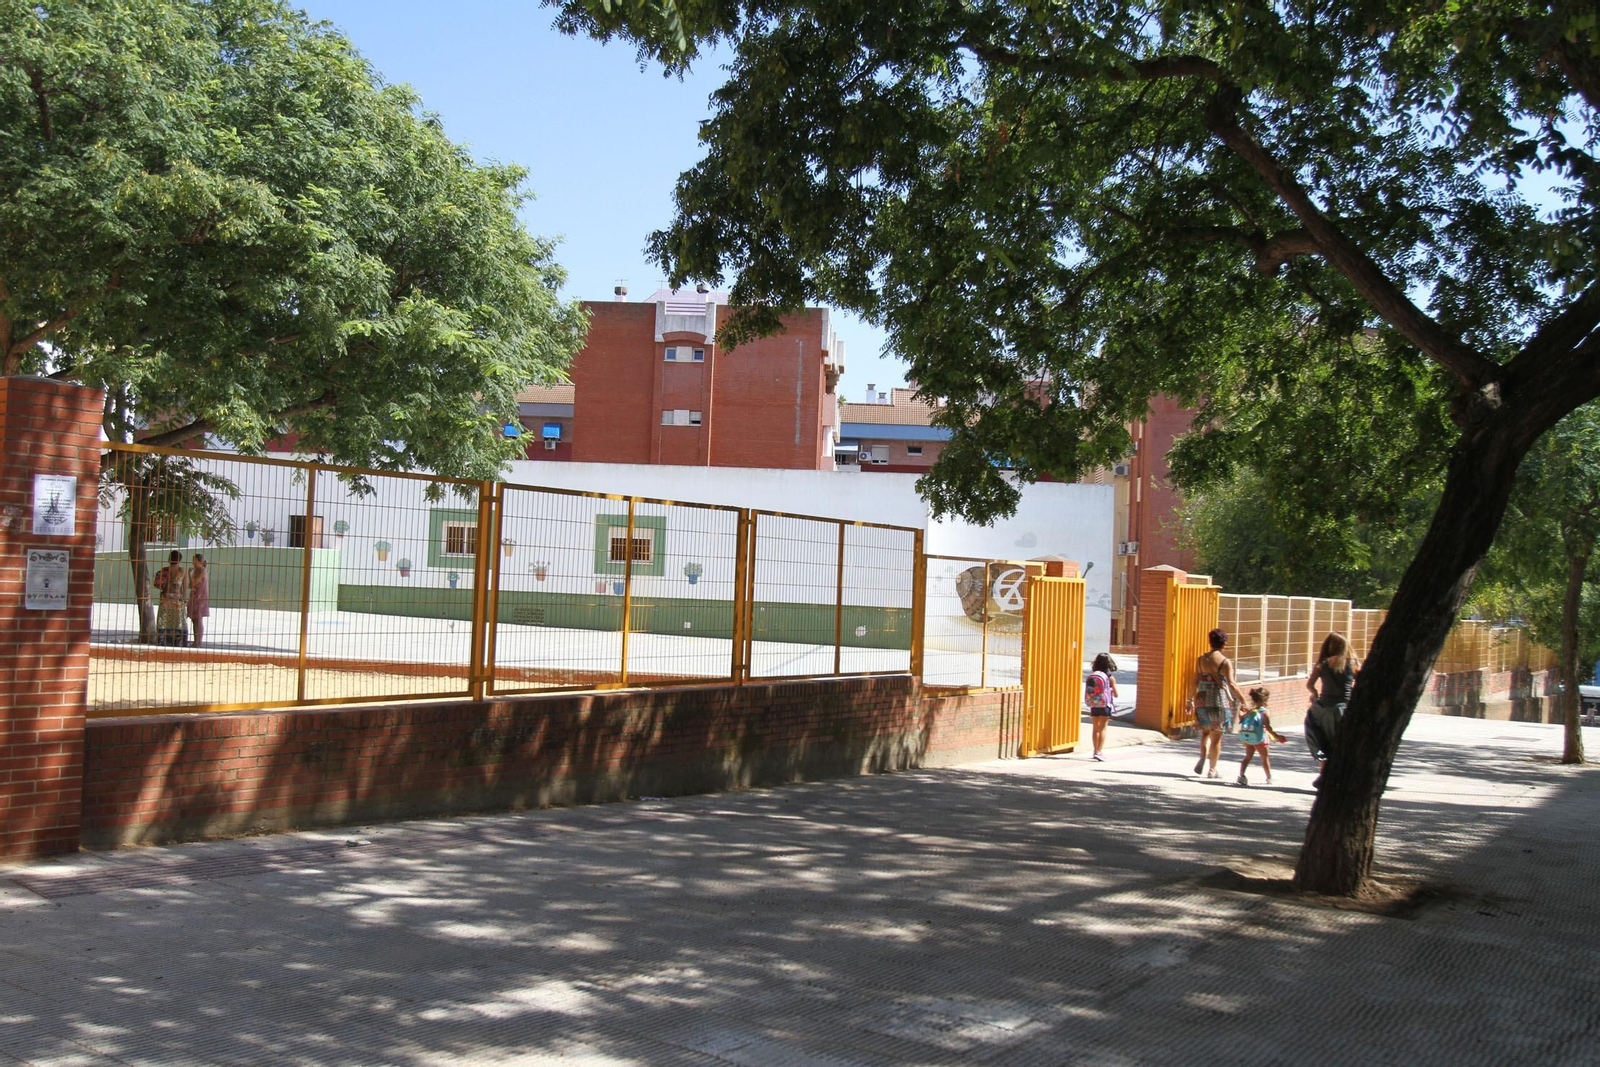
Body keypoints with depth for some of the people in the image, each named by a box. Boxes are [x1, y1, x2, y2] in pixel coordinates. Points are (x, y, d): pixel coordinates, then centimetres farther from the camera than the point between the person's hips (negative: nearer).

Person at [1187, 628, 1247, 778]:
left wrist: (1193, 700, 15)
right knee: (1216, 736, 9)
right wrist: (1243, 701, -12)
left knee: (1205, 732, 19)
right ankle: (1212, 769, 14)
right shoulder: (1226, 662, -9)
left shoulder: (1200, 660, 2)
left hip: (1203, 701, 3)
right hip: (1219, 702, -3)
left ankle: (1203, 756, -8)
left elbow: (1195, 682, 4)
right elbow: (1231, 684, -16)